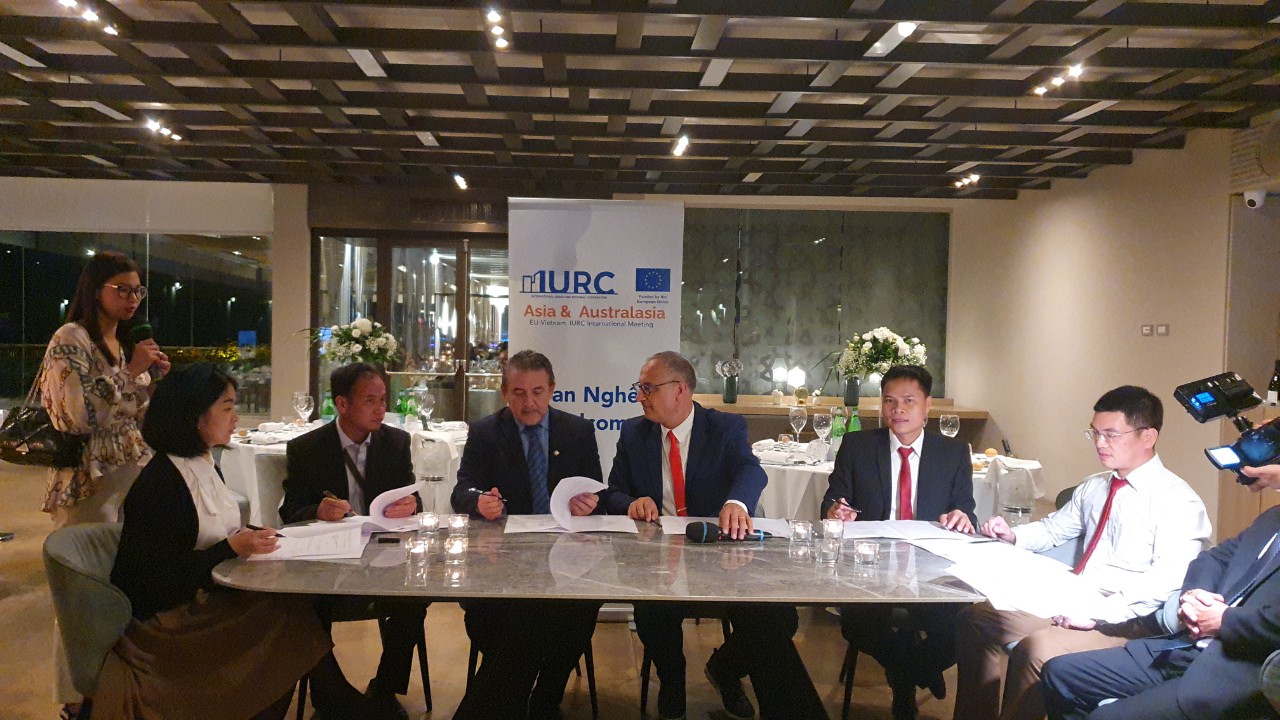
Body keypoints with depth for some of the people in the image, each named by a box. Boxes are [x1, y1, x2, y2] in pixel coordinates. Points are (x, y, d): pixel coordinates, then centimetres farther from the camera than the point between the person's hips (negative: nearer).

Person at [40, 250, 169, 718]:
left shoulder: (126, 345, 13)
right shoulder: (71, 339, -10)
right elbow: (78, 416, -20)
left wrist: (154, 379, 3)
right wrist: (130, 371, -18)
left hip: (134, 477, 7)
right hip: (90, 482, -7)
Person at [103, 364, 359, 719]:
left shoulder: (208, 468, 9)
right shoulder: (159, 484, -19)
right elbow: (159, 579, -20)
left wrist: (250, 538, -4)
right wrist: (232, 548, -24)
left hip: (204, 597, 8)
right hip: (165, 620, -8)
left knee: (294, 603, -17)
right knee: (290, 617, -20)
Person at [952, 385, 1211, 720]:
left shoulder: (1177, 500, -10)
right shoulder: (1093, 487, 13)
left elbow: (1168, 580, -22)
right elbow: (1053, 529, 25)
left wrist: (1097, 613, -28)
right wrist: (1012, 535, 3)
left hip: (1126, 620, -8)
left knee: (1036, 648, -32)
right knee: (977, 617, 2)